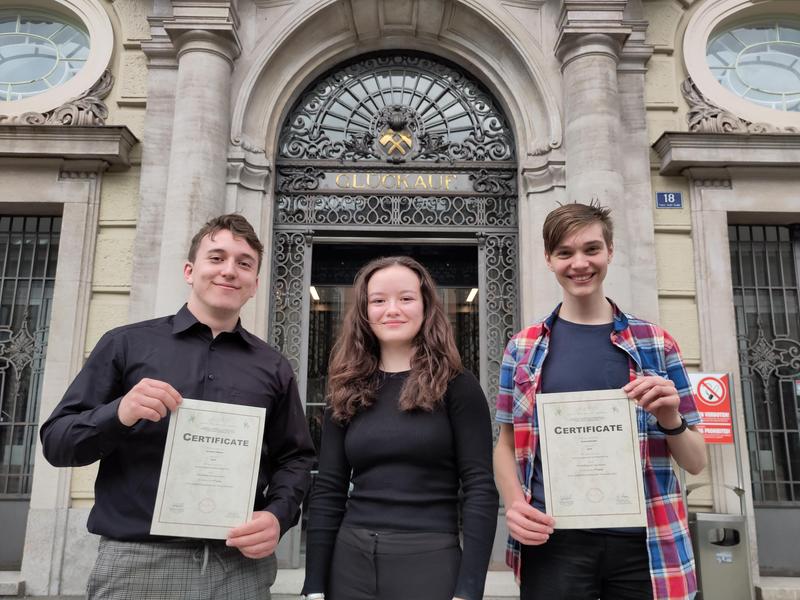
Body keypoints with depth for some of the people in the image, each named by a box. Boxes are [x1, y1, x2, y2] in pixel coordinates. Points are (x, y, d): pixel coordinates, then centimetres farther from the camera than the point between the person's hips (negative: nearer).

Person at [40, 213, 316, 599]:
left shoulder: (273, 367, 8)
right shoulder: (126, 344, 4)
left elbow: (295, 458, 10)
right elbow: (56, 443, 3)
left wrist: (278, 515, -9)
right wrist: (118, 414, -17)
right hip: (135, 564, -1)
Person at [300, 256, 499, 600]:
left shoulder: (457, 386, -5)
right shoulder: (346, 392, 5)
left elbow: (480, 489, -8)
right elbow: (327, 492, 4)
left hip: (430, 560, -3)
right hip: (350, 559, 4)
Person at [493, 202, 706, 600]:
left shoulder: (655, 343, 4)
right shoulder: (524, 348, 3)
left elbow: (696, 462, 7)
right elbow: (507, 444, 8)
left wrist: (670, 419, -13)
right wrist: (514, 502, -10)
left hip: (642, 541, 1)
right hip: (553, 539, 0)